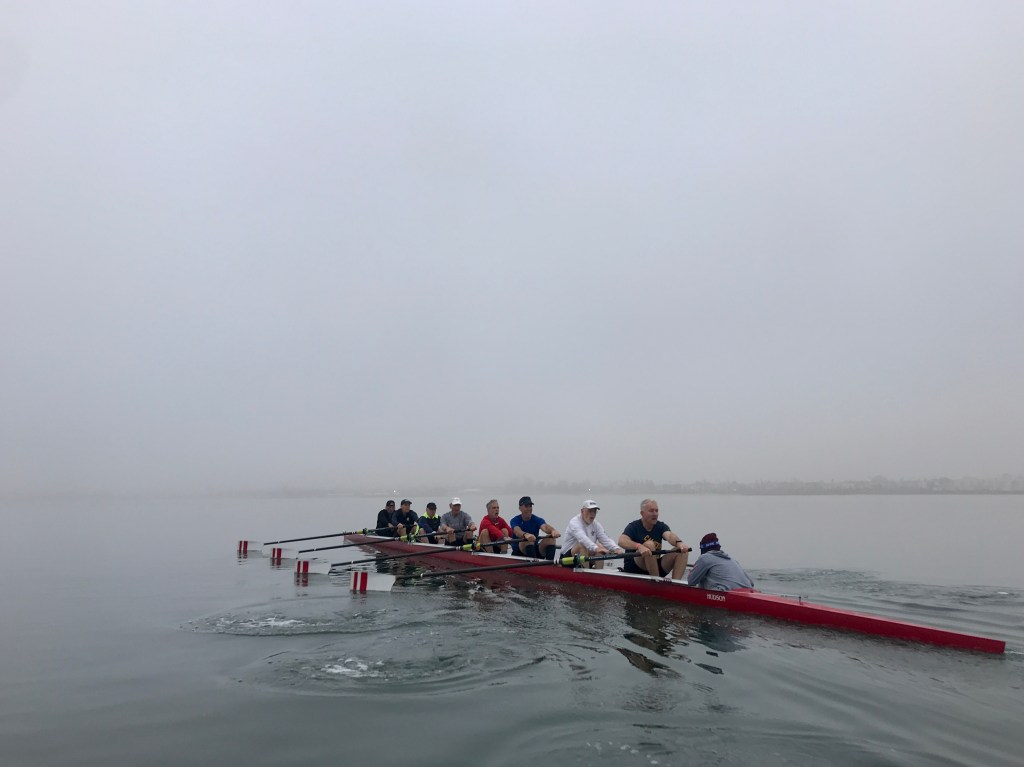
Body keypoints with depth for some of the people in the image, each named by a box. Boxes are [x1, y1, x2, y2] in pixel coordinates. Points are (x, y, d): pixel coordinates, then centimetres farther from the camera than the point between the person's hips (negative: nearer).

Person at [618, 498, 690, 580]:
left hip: (656, 566, 5)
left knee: (683, 551, -11)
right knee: (649, 544, -31)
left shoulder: (661, 526, 5)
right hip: (634, 568, -5)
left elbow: (669, 535, -19)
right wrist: (639, 546, -47)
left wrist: (679, 543, -43)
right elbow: (622, 541, -27)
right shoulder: (634, 526, -7)